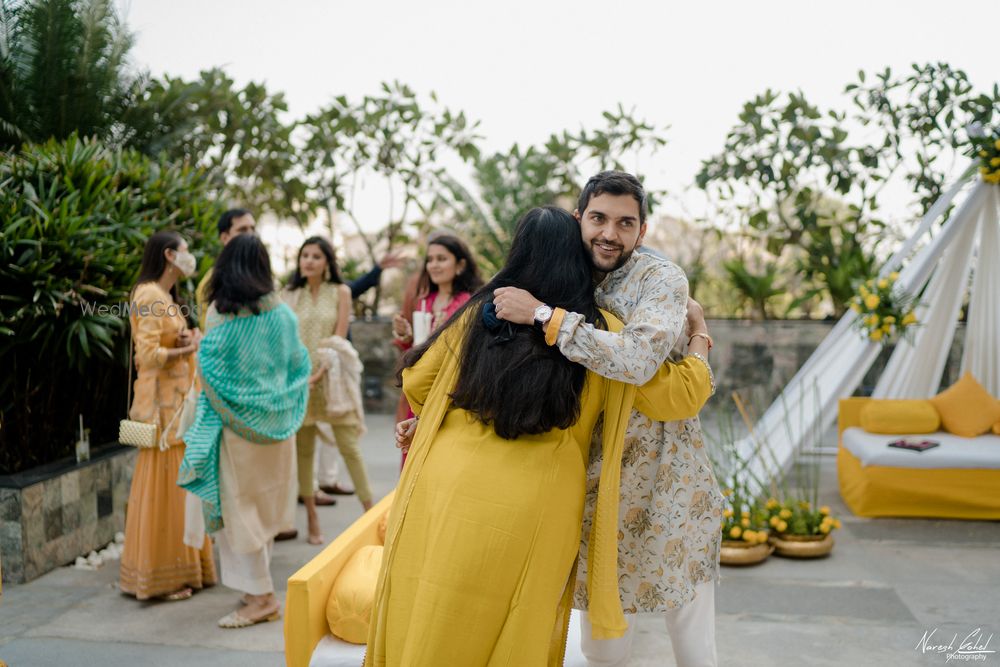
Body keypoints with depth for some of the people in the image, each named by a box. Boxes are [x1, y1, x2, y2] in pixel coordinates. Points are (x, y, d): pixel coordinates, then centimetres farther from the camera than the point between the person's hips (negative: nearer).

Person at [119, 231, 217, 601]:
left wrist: (189, 341, -2)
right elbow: (148, 354, -22)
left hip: (177, 399, 10)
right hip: (161, 400, -10)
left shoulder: (166, 297, 17)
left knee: (179, 484, 13)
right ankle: (158, 577, 7)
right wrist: (189, 349, -10)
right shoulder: (150, 296, -14)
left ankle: (181, 566, 22)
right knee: (162, 486, -3)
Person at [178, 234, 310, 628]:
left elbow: (209, 370, -9)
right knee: (267, 503, 16)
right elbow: (299, 363, 6)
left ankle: (261, 596, 7)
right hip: (278, 425, 5)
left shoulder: (220, 315, -13)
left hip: (238, 424, -5)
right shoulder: (282, 313, -2)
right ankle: (259, 586, 28)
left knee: (239, 506, 5)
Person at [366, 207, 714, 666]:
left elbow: (416, 383, 13)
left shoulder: (480, 314, 4)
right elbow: (680, 396, 5)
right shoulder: (601, 333, 0)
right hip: (531, 516, -1)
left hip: (450, 494, 1)